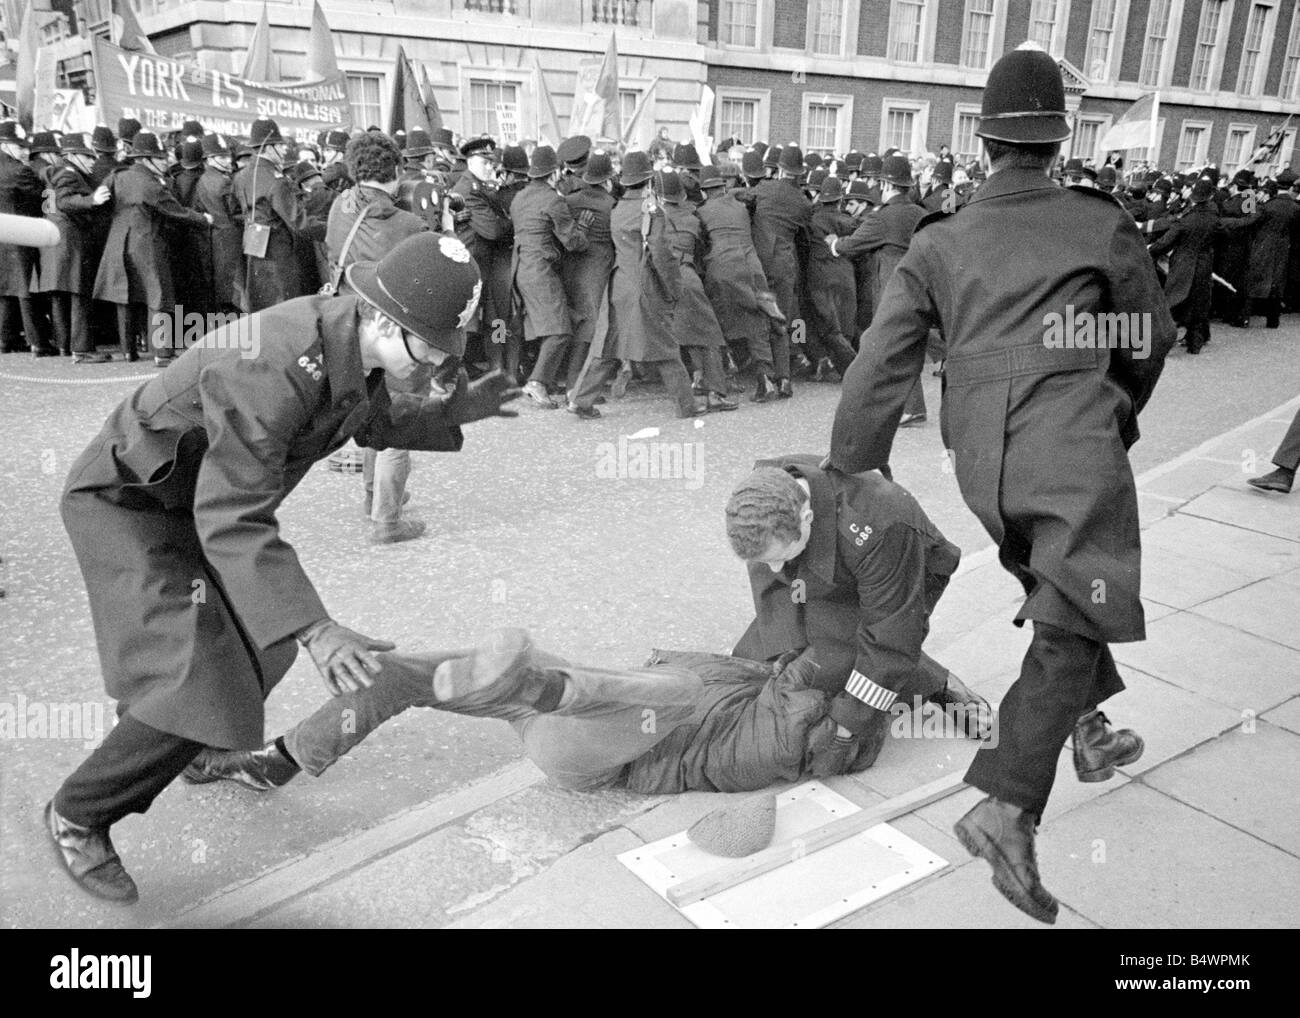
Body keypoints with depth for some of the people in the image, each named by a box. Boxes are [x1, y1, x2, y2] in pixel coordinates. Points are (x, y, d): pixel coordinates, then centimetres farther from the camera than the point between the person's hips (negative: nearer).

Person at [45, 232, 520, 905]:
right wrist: (313, 629, -49)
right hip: (126, 501, -9)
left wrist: (451, 413, -1)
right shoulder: (276, 370, -38)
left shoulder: (356, 340, -10)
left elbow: (370, 421, 12)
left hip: (197, 494, 9)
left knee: (256, 642, 19)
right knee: (202, 681, -18)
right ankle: (78, 812, 7)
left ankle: (203, 746, 48)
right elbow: (232, 520, -40)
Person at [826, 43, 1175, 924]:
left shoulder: (938, 243, 6)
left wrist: (847, 474, 8)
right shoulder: (1101, 224, 3)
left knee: (1063, 604, 26)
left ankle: (1092, 730, 40)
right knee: (1066, 630, -2)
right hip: (1075, 453, -4)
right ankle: (1007, 808, -10)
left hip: (982, 464, 4)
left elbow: (881, 369, 1)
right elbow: (1152, 339, 15)